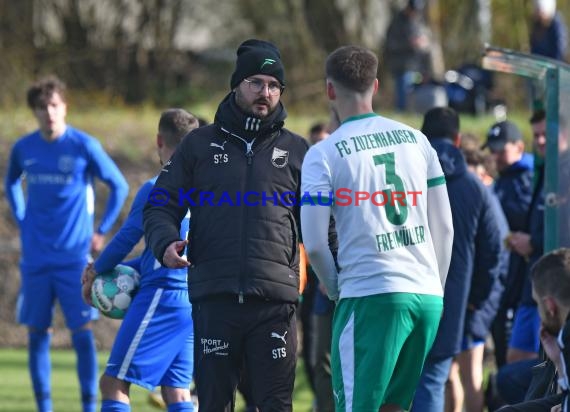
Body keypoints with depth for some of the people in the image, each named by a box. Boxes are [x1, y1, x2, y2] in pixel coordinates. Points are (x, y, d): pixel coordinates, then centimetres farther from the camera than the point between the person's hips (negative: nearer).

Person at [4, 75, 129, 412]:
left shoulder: (84, 146, -7)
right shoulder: (23, 149, 4)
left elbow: (119, 186, 2)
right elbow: (12, 184, 25)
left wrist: (101, 232, -1)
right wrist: (23, 222, 13)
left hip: (75, 257, -3)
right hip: (36, 258, 3)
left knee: (82, 332, -6)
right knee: (37, 333, 4)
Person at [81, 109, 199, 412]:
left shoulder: (156, 188, -10)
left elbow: (126, 240, -4)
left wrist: (96, 273, 13)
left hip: (162, 296, -8)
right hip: (194, 299, 8)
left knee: (113, 383, -6)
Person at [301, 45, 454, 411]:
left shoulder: (323, 155, -4)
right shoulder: (416, 140, 10)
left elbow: (315, 245, -6)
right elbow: (444, 227, 13)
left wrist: (335, 288, 12)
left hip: (371, 297, -5)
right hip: (427, 296, 5)